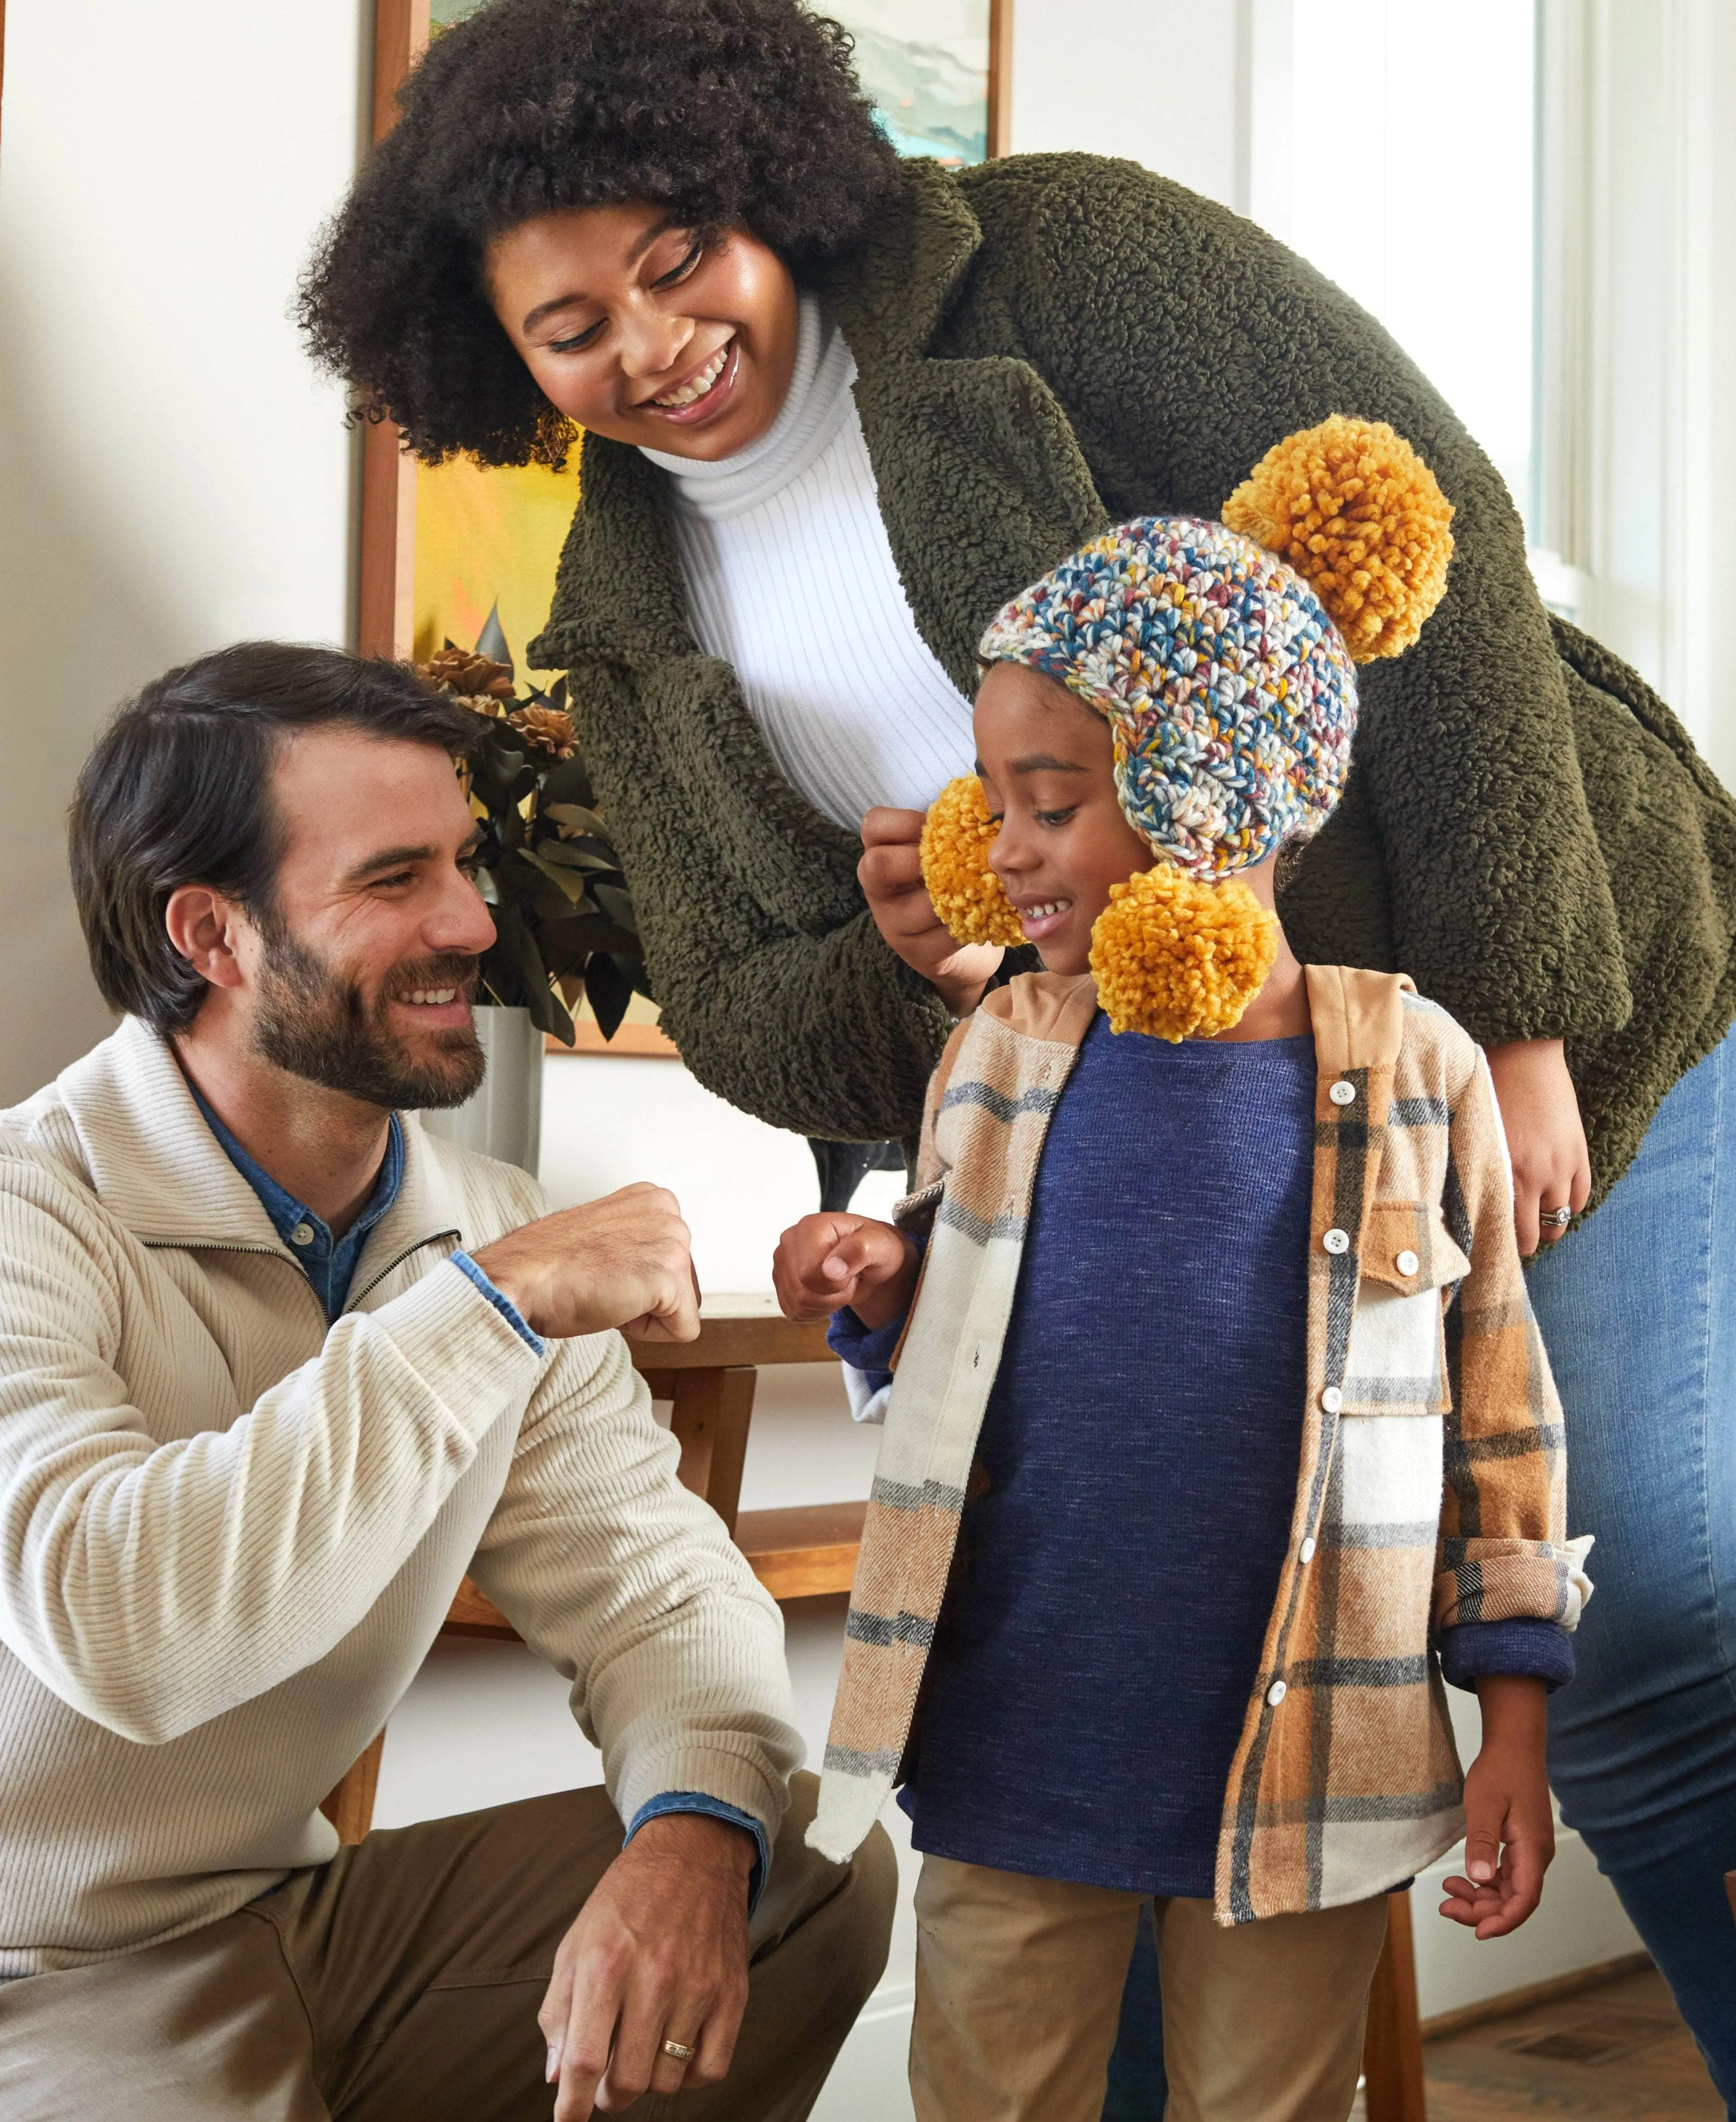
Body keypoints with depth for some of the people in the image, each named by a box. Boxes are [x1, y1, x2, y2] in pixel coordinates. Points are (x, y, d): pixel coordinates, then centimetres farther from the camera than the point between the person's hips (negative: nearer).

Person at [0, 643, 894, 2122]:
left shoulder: (493, 1229, 2)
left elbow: (647, 1582, -3)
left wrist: (696, 1828, -25)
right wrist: (487, 1306, -33)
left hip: (302, 1908, 7)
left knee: (817, 1881, -7)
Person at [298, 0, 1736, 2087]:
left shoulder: (1061, 259, -11)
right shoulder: (631, 620, 7)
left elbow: (1431, 545, -16)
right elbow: (736, 1012, 8)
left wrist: (1514, 1015, -20)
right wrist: (903, 974, -17)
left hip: (1565, 1009, -5)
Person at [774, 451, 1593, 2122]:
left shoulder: (1409, 1068, -7)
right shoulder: (1000, 1057, 1)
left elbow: (1498, 1403, -1)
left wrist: (1514, 1722, -1)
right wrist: (879, 1289, -8)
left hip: (1301, 1771, -2)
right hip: (1012, 1754, 2)